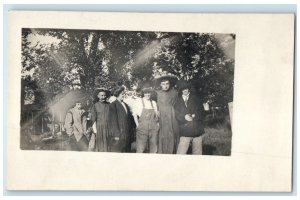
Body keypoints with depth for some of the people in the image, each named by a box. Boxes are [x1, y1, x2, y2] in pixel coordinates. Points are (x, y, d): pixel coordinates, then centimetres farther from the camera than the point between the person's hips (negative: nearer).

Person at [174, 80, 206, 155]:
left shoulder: (195, 99, 13)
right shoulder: (178, 101, 10)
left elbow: (201, 112, 6)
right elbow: (176, 115, 1)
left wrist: (194, 116, -12)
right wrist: (184, 117, -17)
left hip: (198, 131, 2)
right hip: (185, 132, -1)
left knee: (198, 153, 6)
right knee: (180, 153, -10)